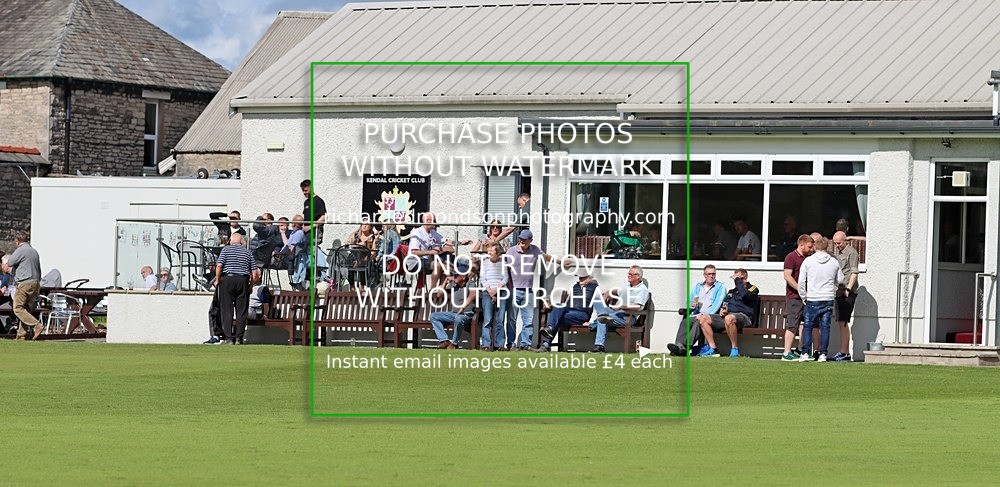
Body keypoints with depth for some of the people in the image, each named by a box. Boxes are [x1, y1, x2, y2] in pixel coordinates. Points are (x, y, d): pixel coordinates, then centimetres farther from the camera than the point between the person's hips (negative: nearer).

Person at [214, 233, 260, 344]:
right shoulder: (247, 252, 12)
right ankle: (238, 338, 2)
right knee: (241, 311, 5)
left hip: (228, 279, -2)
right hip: (243, 281, 2)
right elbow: (255, 273, 6)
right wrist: (250, 285, 18)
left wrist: (217, 279, 2)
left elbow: (219, 266, -10)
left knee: (226, 310, 1)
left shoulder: (226, 249, 3)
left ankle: (228, 338, -4)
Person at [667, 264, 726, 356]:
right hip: (695, 315, 4)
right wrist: (691, 305, -5)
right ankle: (679, 345, -49)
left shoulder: (720, 287, 10)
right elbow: (689, 303, 21)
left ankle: (685, 346, -53)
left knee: (698, 322, -36)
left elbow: (717, 304, -5)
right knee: (685, 322, -29)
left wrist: (703, 314, -18)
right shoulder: (697, 287, 25)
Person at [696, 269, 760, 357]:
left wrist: (737, 280, -3)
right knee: (703, 318, -10)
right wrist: (722, 311, 8)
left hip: (743, 316, -8)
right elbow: (724, 305, 32)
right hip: (726, 315, 8)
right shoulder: (731, 292, 31)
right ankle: (713, 349, -17)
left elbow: (744, 295, -14)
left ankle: (735, 349, -33)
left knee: (729, 318, -43)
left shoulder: (752, 289, 9)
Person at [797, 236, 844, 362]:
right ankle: (823, 354, 2)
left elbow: (801, 281, -3)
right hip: (828, 299, 2)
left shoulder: (808, 261, -4)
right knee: (825, 327, 5)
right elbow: (840, 280, 13)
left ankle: (805, 353, 0)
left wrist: (804, 297, 8)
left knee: (808, 326, 6)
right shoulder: (834, 262, 1)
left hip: (812, 300, -1)